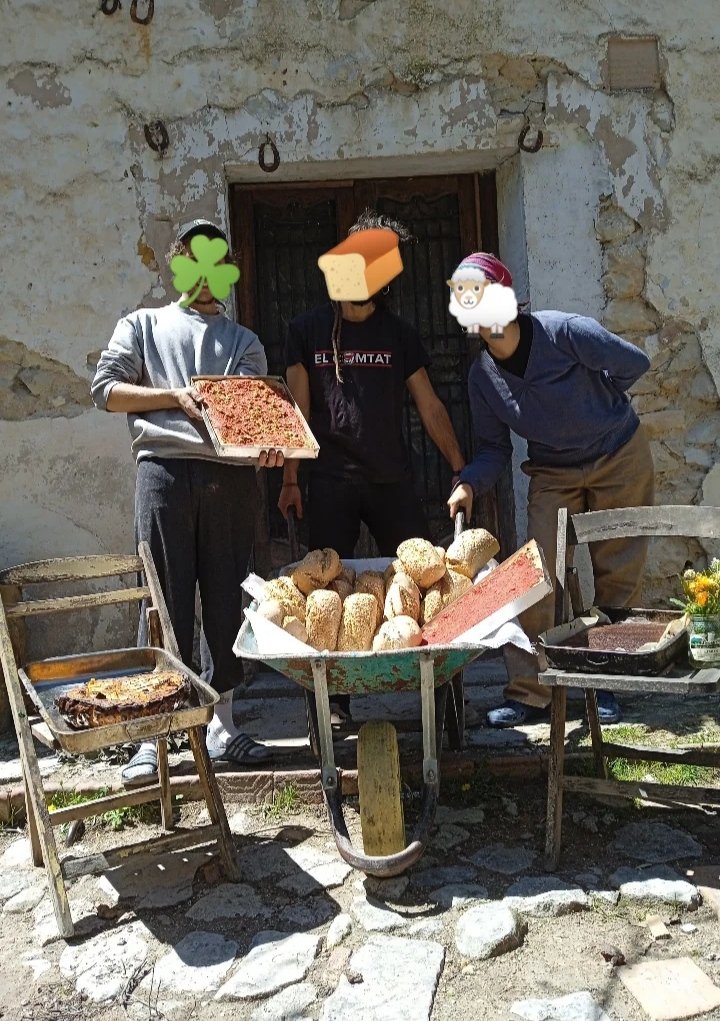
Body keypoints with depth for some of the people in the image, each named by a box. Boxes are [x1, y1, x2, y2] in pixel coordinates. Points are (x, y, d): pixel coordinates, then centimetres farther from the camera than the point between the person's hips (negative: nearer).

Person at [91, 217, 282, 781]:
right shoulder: (143, 325, 19)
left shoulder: (244, 340, 22)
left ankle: (222, 724, 15)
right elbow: (105, 387, 7)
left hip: (232, 475, 2)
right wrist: (178, 397, -6)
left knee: (227, 598, 4)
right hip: (166, 469, -2)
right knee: (166, 598, -4)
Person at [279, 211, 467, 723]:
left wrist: (462, 469, 2)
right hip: (331, 481, -1)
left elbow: (429, 406, 8)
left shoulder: (400, 333, 10)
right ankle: (336, 700, 12)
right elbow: (298, 409, 4)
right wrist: (290, 479, -1)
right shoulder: (308, 329, 7)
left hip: (393, 480, 1)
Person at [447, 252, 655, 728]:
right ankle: (529, 692, -2)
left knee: (618, 576, 4)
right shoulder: (482, 376, -8)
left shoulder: (564, 331, -22)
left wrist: (594, 406, 1)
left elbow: (636, 362, -11)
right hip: (553, 474, 3)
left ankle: (606, 684, 18)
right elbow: (495, 449, -4)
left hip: (619, 458, -3)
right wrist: (469, 484, -23)